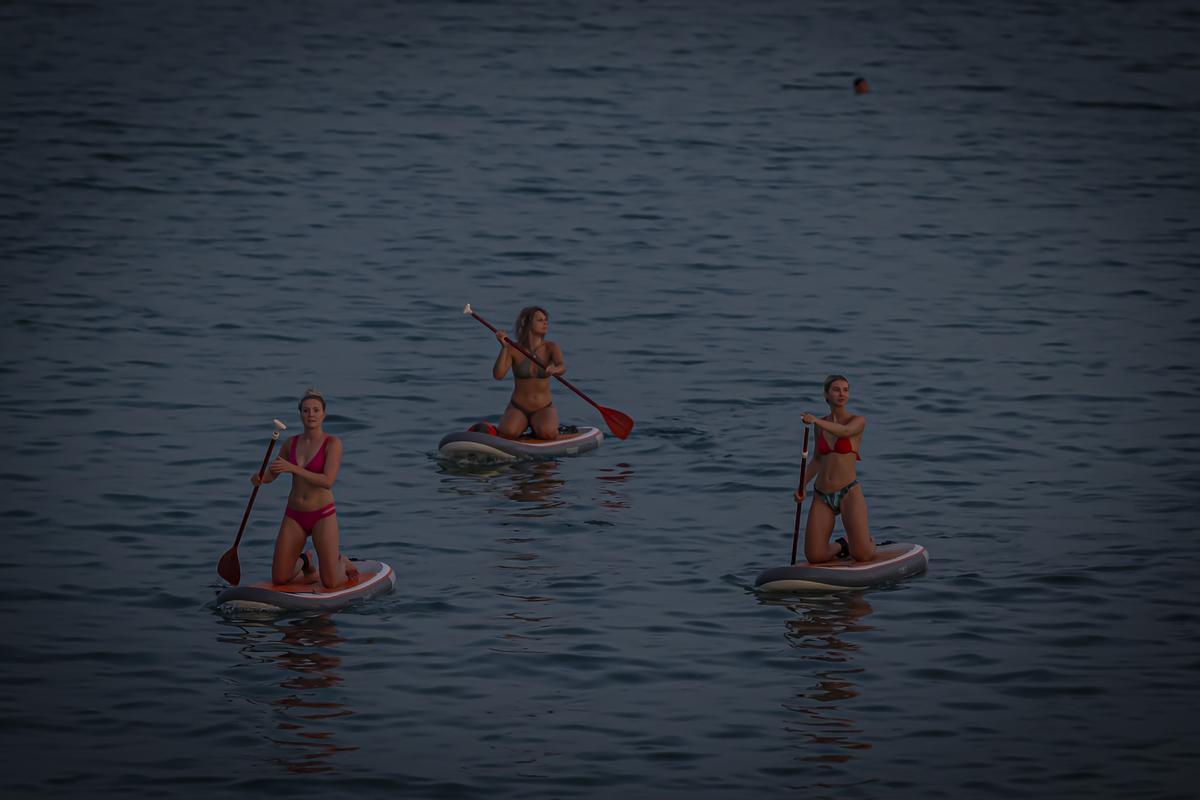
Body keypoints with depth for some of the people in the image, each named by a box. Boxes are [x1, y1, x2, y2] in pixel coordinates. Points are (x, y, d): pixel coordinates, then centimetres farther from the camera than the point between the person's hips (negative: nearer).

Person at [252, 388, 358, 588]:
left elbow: (327, 481, -22)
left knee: (330, 583, -8)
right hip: (294, 516, 4)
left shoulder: (332, 443, -9)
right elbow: (270, 475, 14)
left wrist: (292, 468, -29)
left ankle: (342, 563, 27)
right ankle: (303, 562, 32)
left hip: (322, 516, -4)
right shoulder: (291, 444, 6)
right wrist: (258, 478, -10)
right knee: (279, 580, 0)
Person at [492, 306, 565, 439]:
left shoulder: (550, 347, -3)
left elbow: (562, 367, -23)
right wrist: (504, 347, -24)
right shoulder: (513, 349, -6)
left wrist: (555, 369, -48)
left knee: (547, 433, -31)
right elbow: (498, 375, -17)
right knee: (509, 433, -31)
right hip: (518, 409, -1)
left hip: (544, 408, 1)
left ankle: (536, 425, 7)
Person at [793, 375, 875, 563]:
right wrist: (802, 485, 8)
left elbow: (845, 431, -26)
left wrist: (816, 421, -42)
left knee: (862, 556, -13)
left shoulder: (858, 421, -3)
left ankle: (868, 540, 23)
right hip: (822, 496, 4)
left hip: (849, 492, -4)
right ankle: (841, 546, 27)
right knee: (814, 557, -6)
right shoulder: (821, 425, 12)